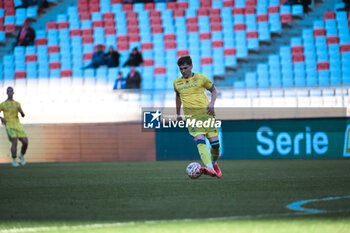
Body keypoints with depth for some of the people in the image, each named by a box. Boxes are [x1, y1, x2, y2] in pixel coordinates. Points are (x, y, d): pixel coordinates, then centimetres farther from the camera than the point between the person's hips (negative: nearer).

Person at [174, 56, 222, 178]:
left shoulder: (201, 78, 4)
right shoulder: (177, 83, 11)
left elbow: (214, 90, 15)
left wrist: (212, 103, -3)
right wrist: (178, 113, 32)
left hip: (206, 113, 0)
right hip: (191, 117, 0)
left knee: (215, 143, -3)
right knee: (200, 142, -22)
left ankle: (214, 163, 28)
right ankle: (209, 168, -37)